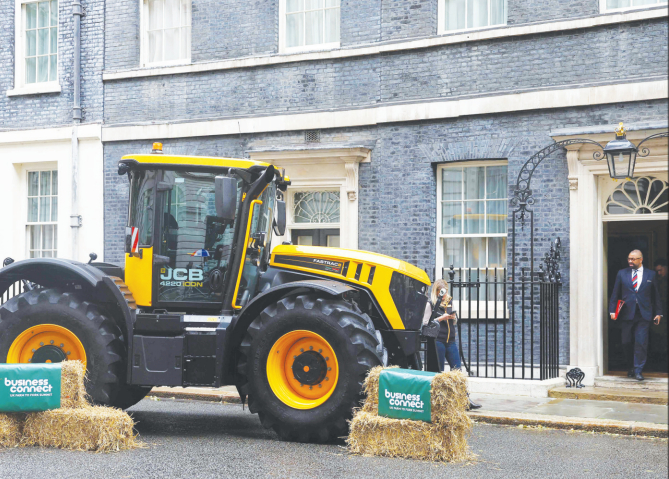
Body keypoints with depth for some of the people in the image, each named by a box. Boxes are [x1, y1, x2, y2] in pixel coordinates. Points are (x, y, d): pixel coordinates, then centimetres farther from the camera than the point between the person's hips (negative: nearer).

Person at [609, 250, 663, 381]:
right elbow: (615, 294, 8)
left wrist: (658, 313, 6)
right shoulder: (622, 274, 9)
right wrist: (612, 311, 0)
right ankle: (631, 368, 22)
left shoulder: (651, 275, 8)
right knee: (627, 343, 5)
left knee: (641, 343, -7)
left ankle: (638, 371, -2)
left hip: (644, 315, -1)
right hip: (626, 314, 1)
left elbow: (656, 295, 10)